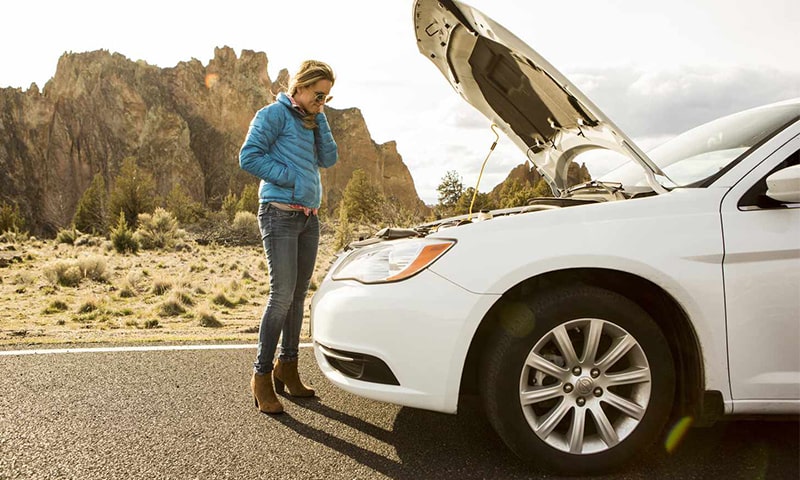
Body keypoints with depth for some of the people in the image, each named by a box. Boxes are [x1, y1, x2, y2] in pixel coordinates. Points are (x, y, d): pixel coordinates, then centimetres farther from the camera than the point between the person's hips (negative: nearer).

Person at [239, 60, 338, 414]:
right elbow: (249, 157, -12)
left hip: (309, 217, 8)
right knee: (282, 295, -11)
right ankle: (261, 375, 0)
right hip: (280, 214, -8)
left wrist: (320, 118, 5)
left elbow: (329, 159, 11)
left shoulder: (312, 121, 19)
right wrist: (291, 177, -14)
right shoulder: (275, 114, -4)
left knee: (299, 296, 10)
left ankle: (287, 367, 21)